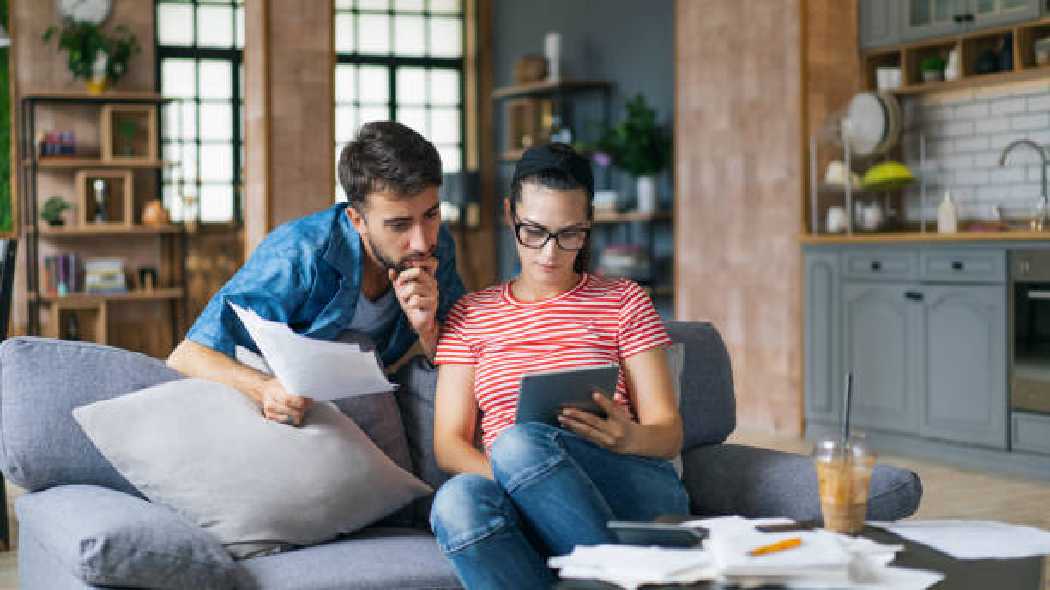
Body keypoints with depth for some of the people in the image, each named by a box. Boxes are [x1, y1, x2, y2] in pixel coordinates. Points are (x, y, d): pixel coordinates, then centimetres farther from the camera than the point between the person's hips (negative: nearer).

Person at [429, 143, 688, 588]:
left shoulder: (623, 301, 16)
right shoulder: (472, 315, 19)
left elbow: (668, 433, 9)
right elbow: (448, 443, 10)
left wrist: (630, 438, -18)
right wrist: (509, 479, -14)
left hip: (633, 493, -1)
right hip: (526, 512, 1)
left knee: (520, 443, -34)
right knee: (457, 500, -36)